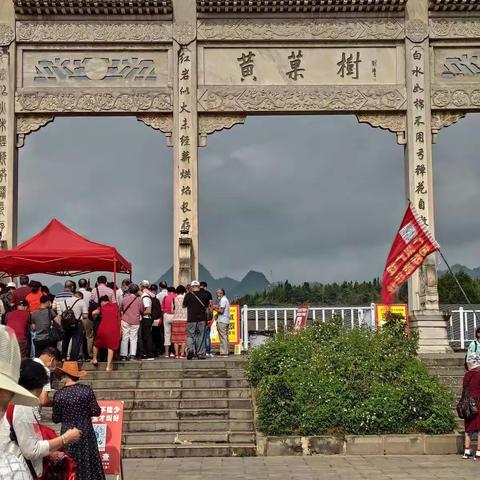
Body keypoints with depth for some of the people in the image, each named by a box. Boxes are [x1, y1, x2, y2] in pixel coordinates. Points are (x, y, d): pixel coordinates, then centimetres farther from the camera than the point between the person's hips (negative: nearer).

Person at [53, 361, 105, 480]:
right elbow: (96, 412, -5)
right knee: (88, 463, 12)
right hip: (86, 432, 1)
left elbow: (55, 419, -3)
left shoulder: (58, 394, -10)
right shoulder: (86, 390, -9)